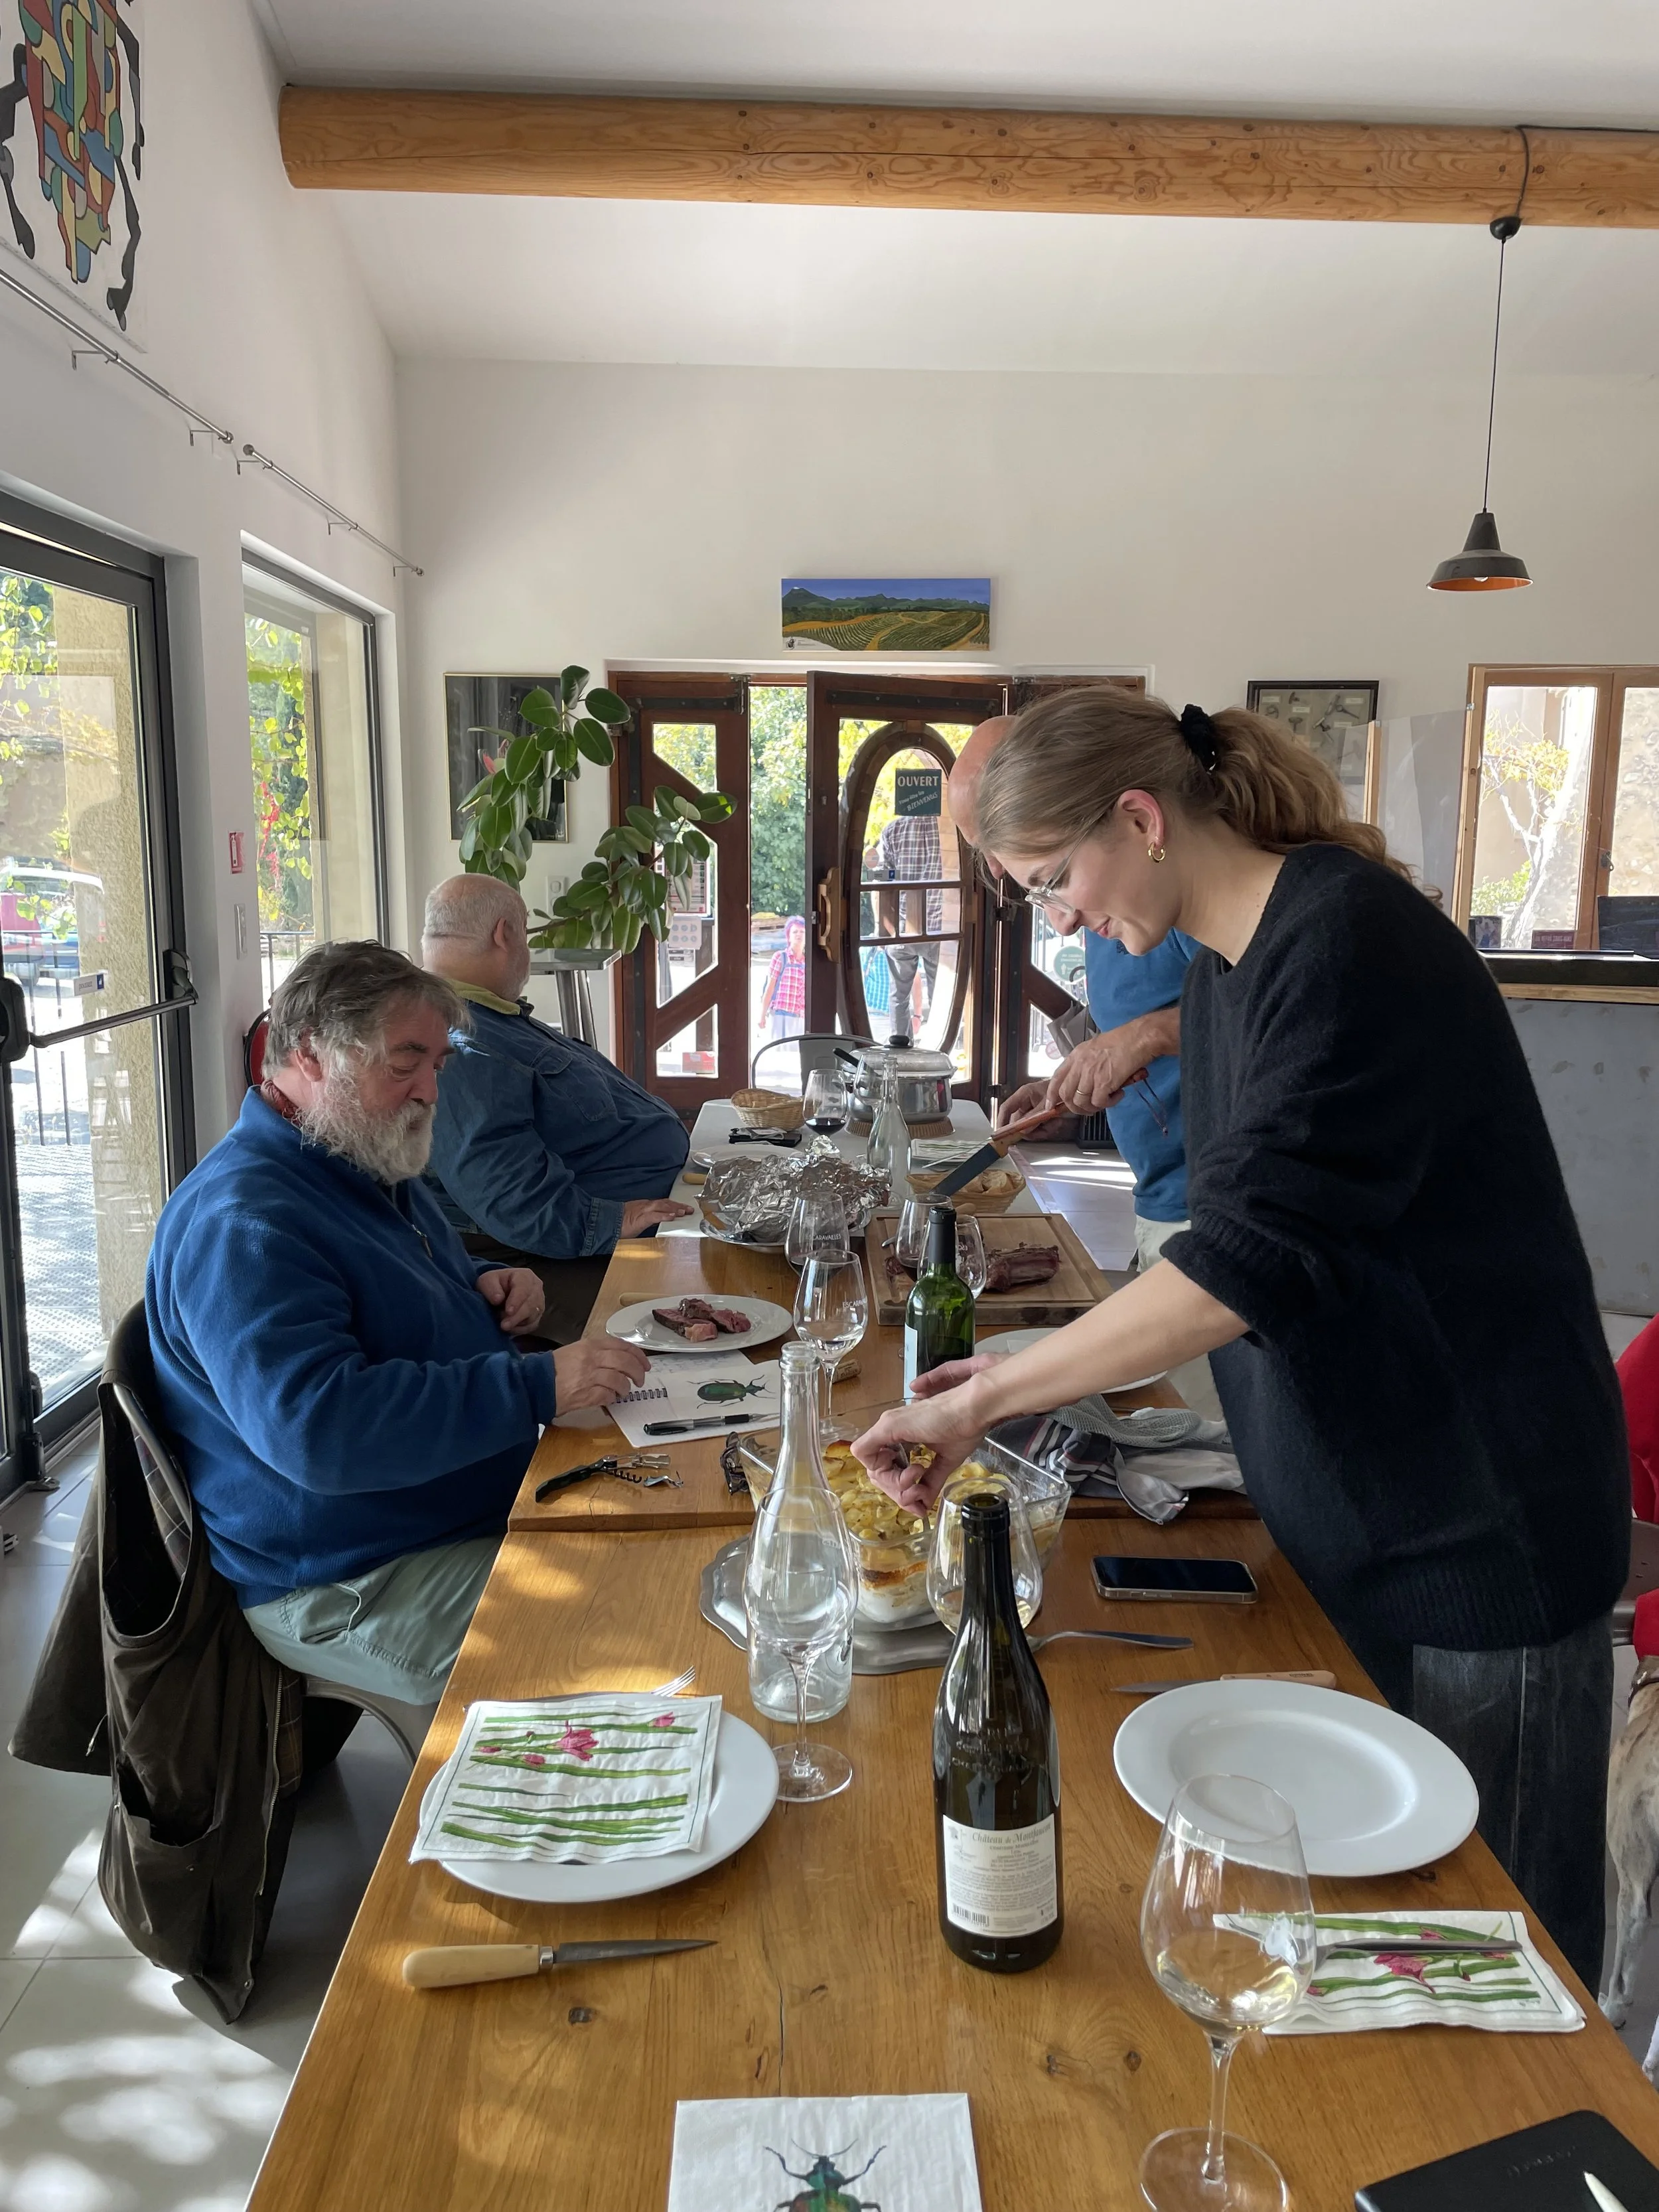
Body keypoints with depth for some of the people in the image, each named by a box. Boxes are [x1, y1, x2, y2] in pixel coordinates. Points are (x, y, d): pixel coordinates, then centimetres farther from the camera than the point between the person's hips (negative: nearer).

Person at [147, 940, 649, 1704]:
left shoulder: (372, 1166, 12)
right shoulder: (240, 1225, -22)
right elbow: (317, 1428, -34)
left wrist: (487, 1286, 5)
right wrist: (538, 1385, -33)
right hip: (349, 1586, -10)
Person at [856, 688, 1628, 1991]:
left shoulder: (1349, 941, -21)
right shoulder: (1222, 969, 8)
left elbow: (1253, 1256, -30)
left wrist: (985, 1398, -27)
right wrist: (1043, 1375, 3)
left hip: (1473, 1531, -8)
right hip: (1340, 1517, 9)